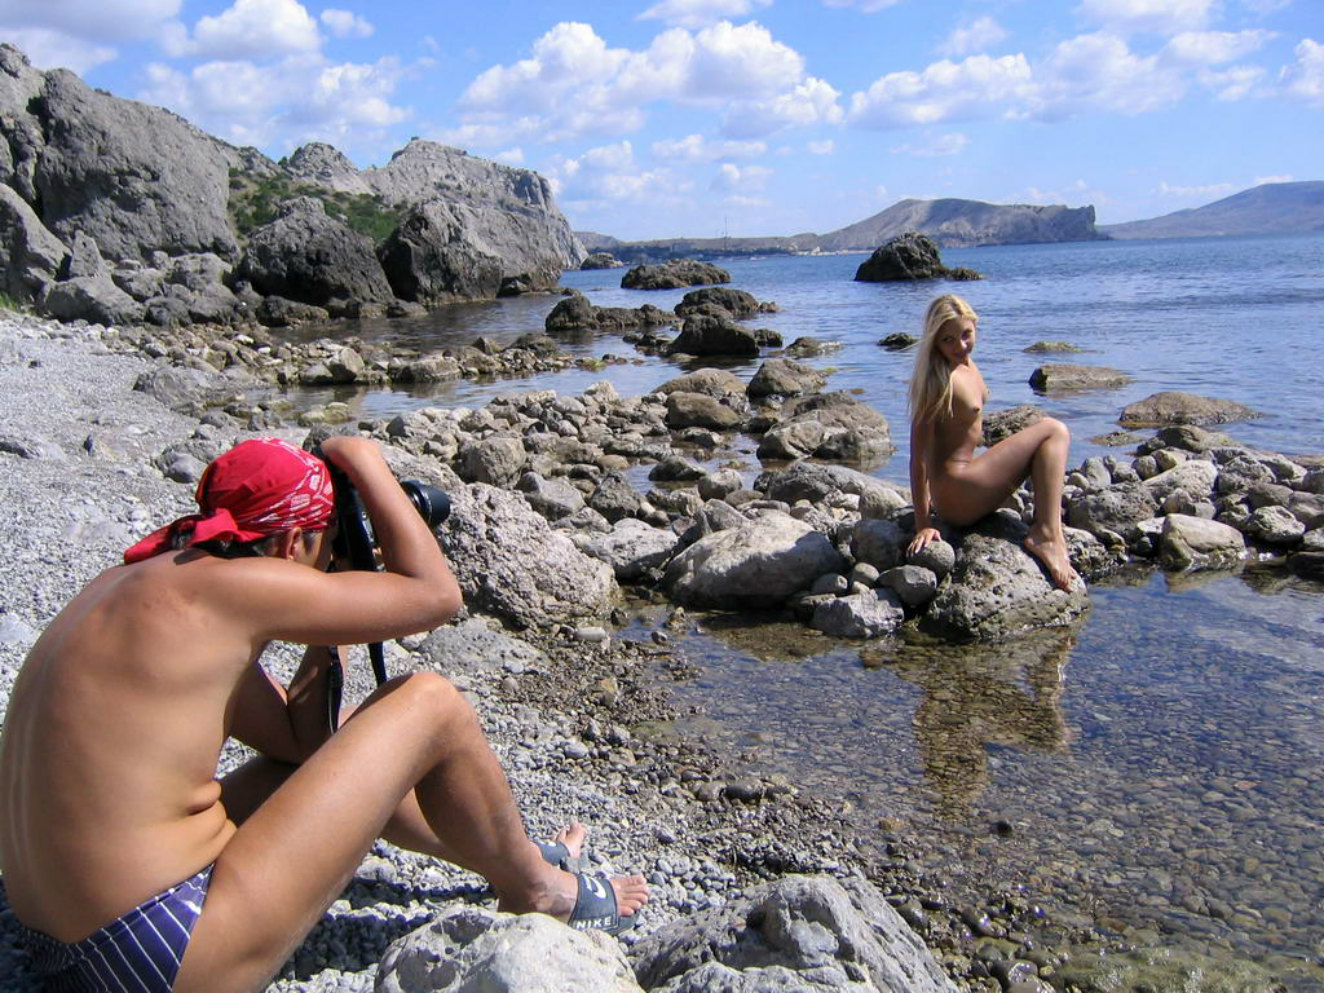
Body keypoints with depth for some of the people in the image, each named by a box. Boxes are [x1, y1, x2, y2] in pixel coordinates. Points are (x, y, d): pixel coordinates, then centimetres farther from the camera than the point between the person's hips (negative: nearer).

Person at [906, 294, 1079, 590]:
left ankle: (1051, 530, 9)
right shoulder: (938, 380, -20)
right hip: (957, 497, -10)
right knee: (1054, 431, -4)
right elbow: (918, 457, -21)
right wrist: (923, 526, -20)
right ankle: (1046, 535, -11)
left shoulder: (966, 364, 8)